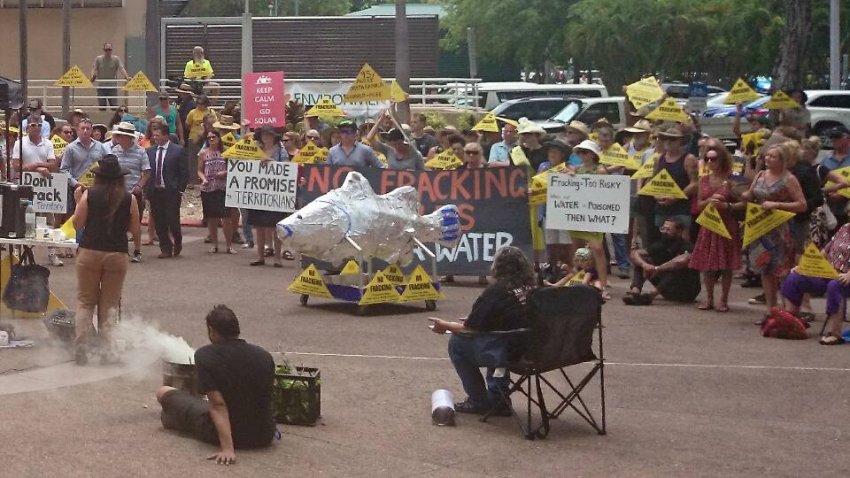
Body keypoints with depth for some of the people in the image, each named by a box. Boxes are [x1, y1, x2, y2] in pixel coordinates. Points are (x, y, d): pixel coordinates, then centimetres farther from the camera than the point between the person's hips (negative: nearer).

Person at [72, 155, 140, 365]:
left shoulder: (89, 195, -3)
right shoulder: (129, 199, -2)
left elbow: (77, 224, 0)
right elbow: (134, 230, 3)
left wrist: (78, 201, 12)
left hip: (89, 252, 0)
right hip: (117, 254, 0)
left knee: (85, 300, 9)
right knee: (109, 303, 8)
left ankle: (81, 344, 2)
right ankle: (104, 346, 3)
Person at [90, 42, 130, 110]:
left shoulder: (116, 59, 3)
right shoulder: (98, 59, 6)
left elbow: (121, 69, -7)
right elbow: (94, 68, -2)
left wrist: (126, 76, -26)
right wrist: (92, 76, -24)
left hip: (112, 87, -1)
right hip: (101, 87, 1)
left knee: (114, 106, -6)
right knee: (102, 107, 1)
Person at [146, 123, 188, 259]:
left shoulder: (177, 150, -3)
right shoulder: (150, 151, 9)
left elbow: (184, 173, -2)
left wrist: (180, 190, -7)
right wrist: (147, 190, 2)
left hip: (171, 192, -4)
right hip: (154, 191, 4)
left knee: (172, 220, -6)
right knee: (159, 223, 4)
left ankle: (177, 242, 21)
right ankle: (165, 249, 13)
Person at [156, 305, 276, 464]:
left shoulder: (204, 355, -15)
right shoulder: (264, 356, -3)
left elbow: (218, 404, -23)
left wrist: (228, 449, -28)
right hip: (264, 438, 4)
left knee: (163, 392, 13)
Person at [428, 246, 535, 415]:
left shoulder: (495, 292, -10)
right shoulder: (530, 290, 9)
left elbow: (469, 329, -5)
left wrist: (445, 325, 14)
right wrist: (473, 321, 34)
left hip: (514, 355, -8)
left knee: (457, 342, 7)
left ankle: (478, 401, 16)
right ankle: (496, 398, 32)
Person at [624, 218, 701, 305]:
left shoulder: (686, 247, -20)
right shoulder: (661, 245, -2)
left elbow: (683, 260, -45)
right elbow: (634, 253, -6)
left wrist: (657, 269, -35)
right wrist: (644, 264, -30)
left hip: (688, 291, -6)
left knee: (678, 268, -36)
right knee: (641, 260, -7)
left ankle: (651, 295, -48)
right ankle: (635, 291, -32)